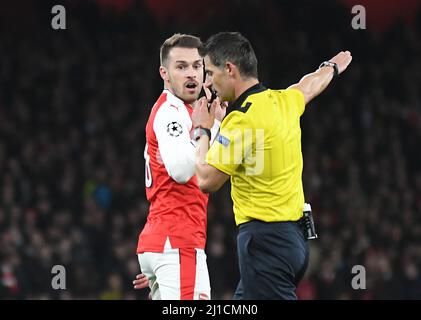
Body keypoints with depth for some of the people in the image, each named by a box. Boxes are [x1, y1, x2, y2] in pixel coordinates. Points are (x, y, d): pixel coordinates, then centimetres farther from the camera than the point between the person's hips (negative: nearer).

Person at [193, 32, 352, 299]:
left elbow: (207, 181, -15)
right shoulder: (284, 101, 9)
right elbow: (309, 86, 34)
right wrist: (333, 66, 56)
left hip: (265, 239, -9)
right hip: (294, 234, 9)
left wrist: (203, 131, -1)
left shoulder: (242, 120, -17)